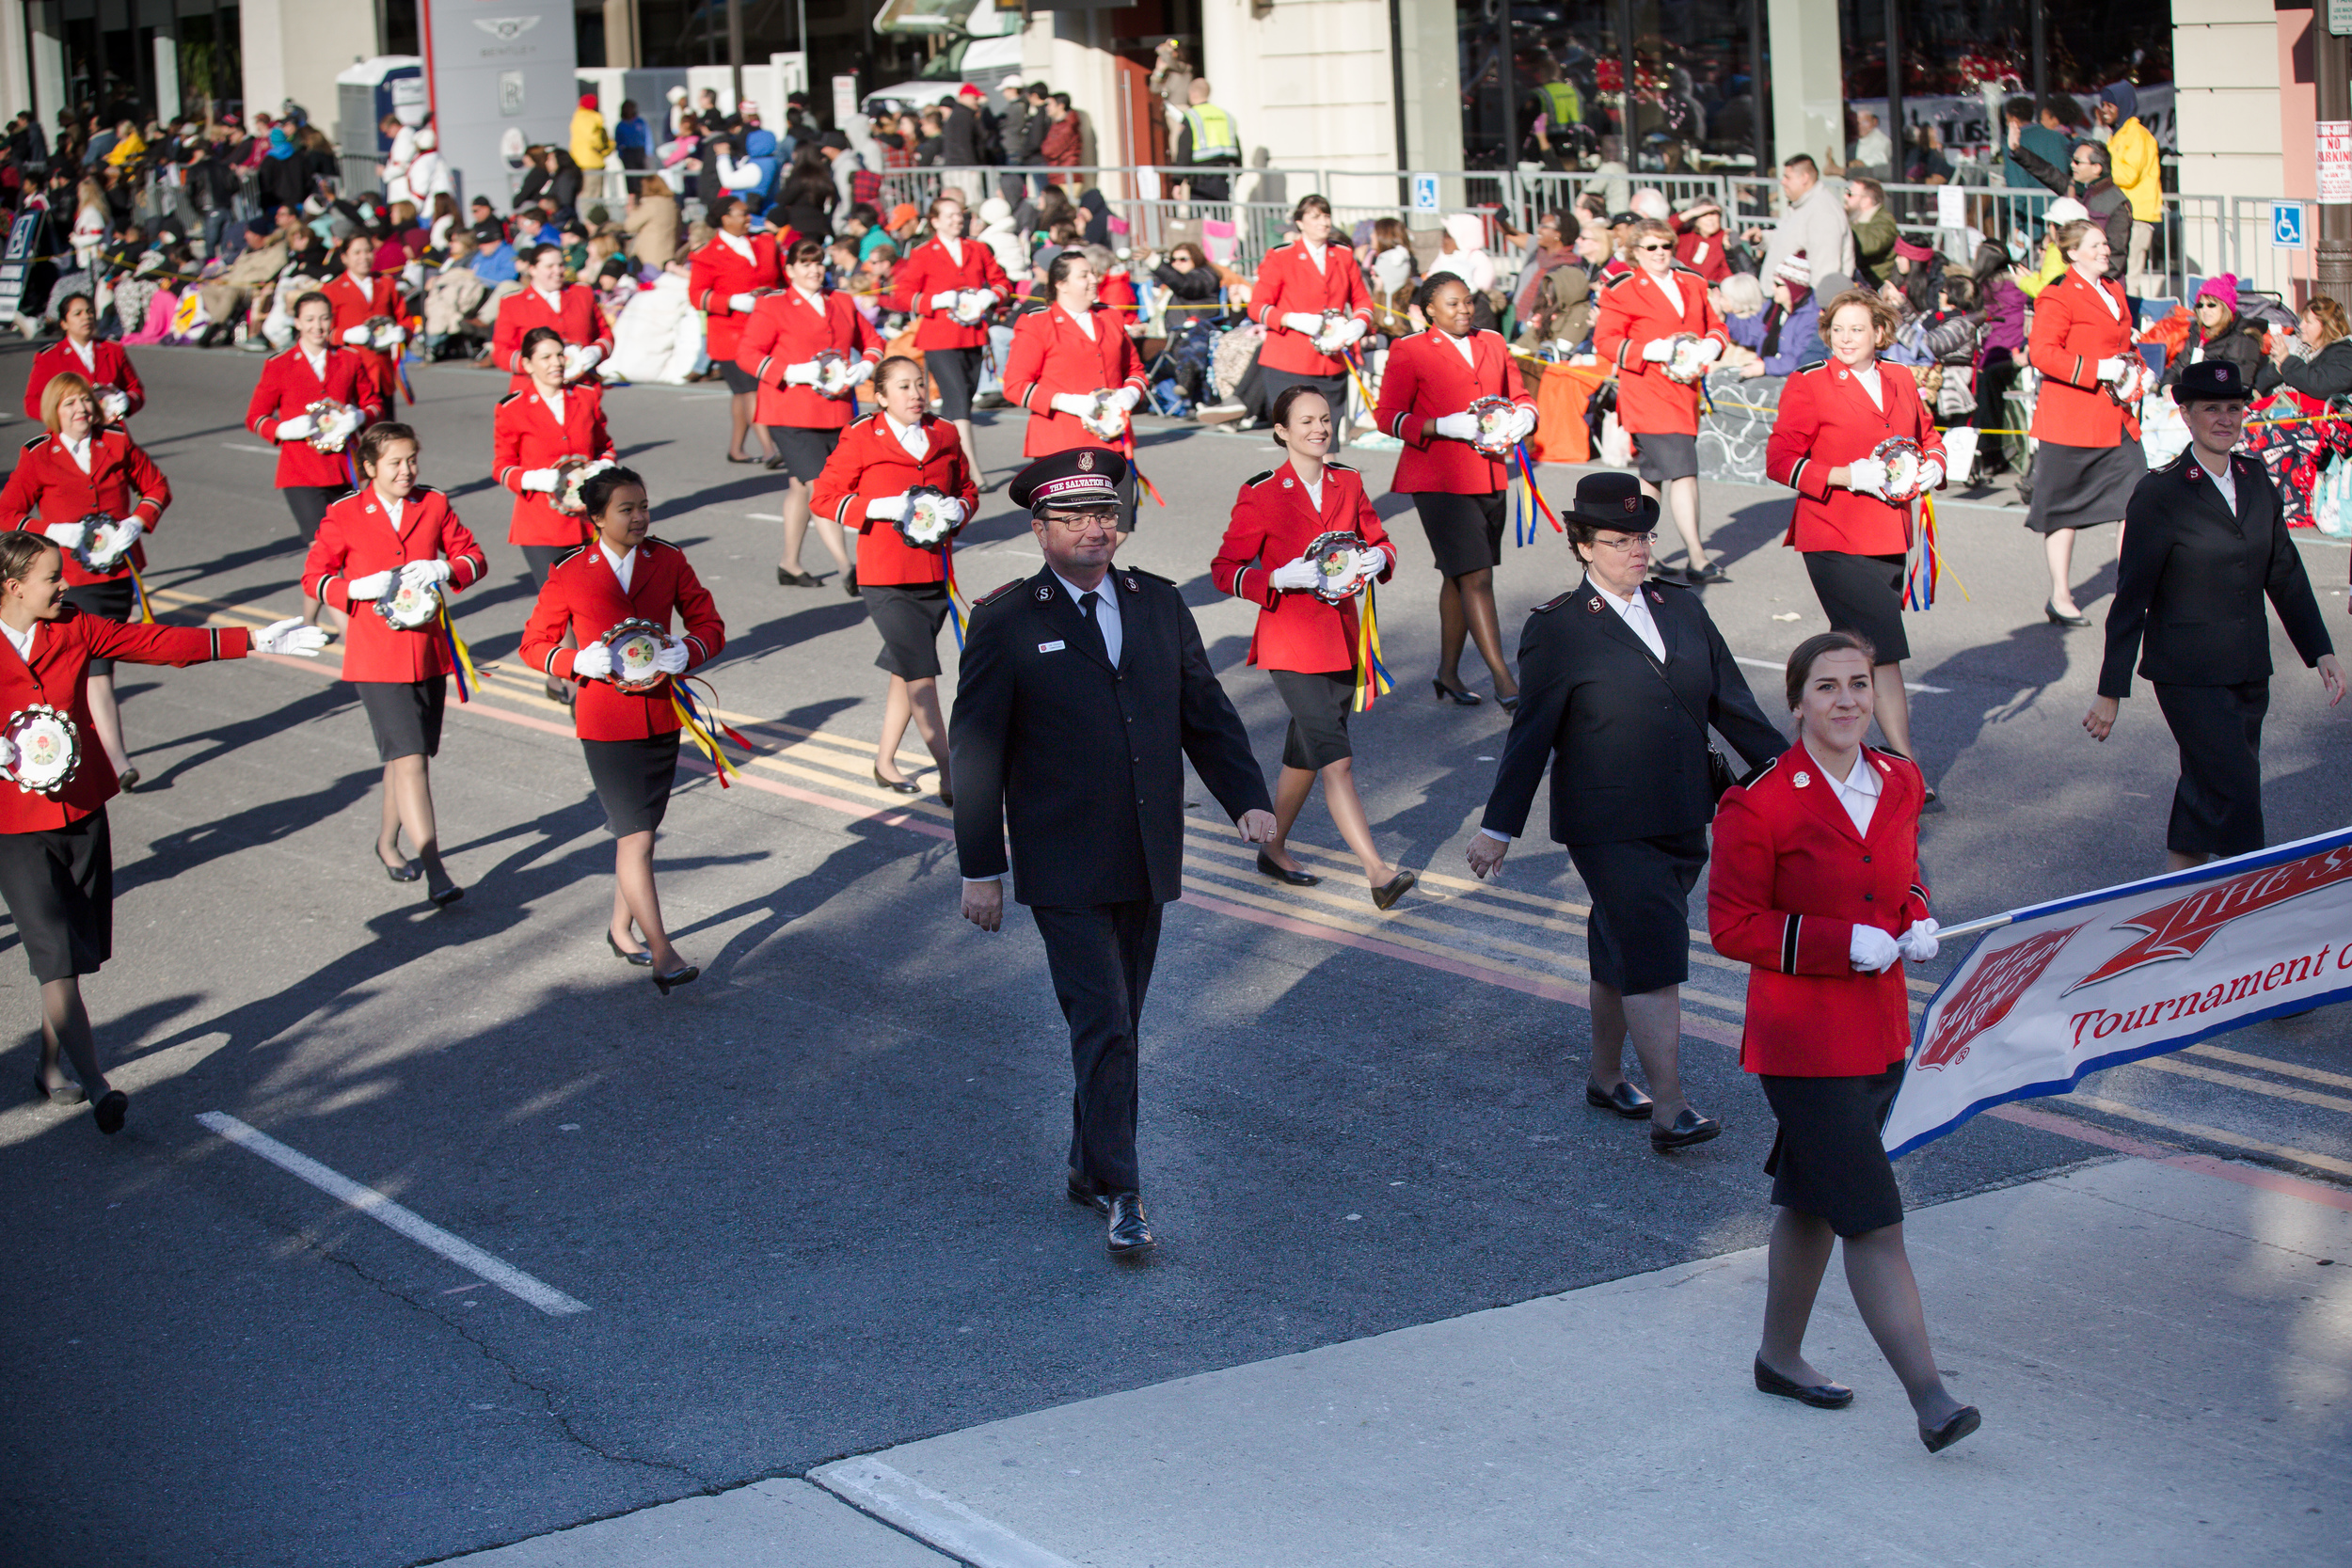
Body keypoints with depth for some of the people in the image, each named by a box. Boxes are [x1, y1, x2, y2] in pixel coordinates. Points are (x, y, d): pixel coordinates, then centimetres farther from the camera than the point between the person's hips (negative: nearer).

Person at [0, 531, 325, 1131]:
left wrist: (253, 641, 1)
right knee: (56, 956, -10)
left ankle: (51, 1068, 28)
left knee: (75, 951, 11)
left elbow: (158, 642, 4)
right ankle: (94, 1084, -10)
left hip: (81, 806, 5)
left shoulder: (73, 630, 2)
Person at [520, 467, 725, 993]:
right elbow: (534, 644, 2)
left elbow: (709, 623, 6)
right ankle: (662, 953, -7)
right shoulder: (570, 575, -6)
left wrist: (686, 652, -15)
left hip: (661, 715, 4)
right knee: (636, 837, -8)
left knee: (638, 831, 14)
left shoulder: (668, 560, 2)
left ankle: (621, 929, 34)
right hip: (606, 723, -4)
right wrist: (579, 662, -17)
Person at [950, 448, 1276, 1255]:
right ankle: (1122, 1196, -5)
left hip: (1148, 864, 5)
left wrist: (1249, 798, -4)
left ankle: (1089, 1170, 28)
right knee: (1103, 1028, -9)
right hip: (1065, 870, -5)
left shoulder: (1159, 603, 8)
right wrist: (980, 869, -5)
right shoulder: (1005, 623, -6)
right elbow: (975, 754, -4)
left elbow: (1206, 712, 11)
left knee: (1117, 1026, 13)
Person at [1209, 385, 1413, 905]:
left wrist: (1379, 558, -8)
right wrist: (1280, 578, -23)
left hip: (1342, 637, 6)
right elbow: (1224, 569, -7)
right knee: (1336, 759, -14)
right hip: (1291, 644, -6)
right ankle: (1377, 872, -19)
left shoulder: (1348, 482, 6)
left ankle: (1274, 851, 35)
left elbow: (1378, 541, 16)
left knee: (1305, 755, 17)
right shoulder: (1260, 493, -9)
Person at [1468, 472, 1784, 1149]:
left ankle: (1605, 1078, 32)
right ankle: (1668, 1110, -12)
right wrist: (1499, 826, -6)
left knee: (1621, 952, 17)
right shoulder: (1558, 628, -7)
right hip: (1608, 826, -6)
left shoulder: (1682, 609, 9)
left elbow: (1733, 704, 12)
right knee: (1651, 953, -11)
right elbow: (1532, 733, -6)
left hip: (1681, 816, 6)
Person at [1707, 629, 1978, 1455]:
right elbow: (1732, 925, -12)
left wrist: (1917, 923, -3)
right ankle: (1929, 1398, -8)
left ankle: (1780, 1355, 35)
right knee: (1873, 1219, -9)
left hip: (1880, 1028, 7)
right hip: (1803, 1038, -7)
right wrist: (1844, 944, -19)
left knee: (1813, 1200, 20)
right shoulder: (1760, 805, -15)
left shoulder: (1899, 783, 4)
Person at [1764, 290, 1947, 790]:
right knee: (1883, 652, -12)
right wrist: (1849, 477, -18)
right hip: (1834, 540, -6)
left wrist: (1932, 466, 2)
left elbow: (1928, 437, 25)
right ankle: (1907, 768, -12)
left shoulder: (1901, 382, 12)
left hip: (1889, 537, 6)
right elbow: (1780, 461, -9)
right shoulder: (1808, 387, -5)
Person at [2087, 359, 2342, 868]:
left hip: (2249, 671, 6)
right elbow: (2131, 598, -8)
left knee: (2206, 790, 13)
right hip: (2189, 674, -6)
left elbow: (2285, 572, 15)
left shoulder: (2256, 478, 8)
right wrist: (2111, 692, -8)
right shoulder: (2159, 493, -10)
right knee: (2235, 791, -11)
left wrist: (2321, 651, 9)